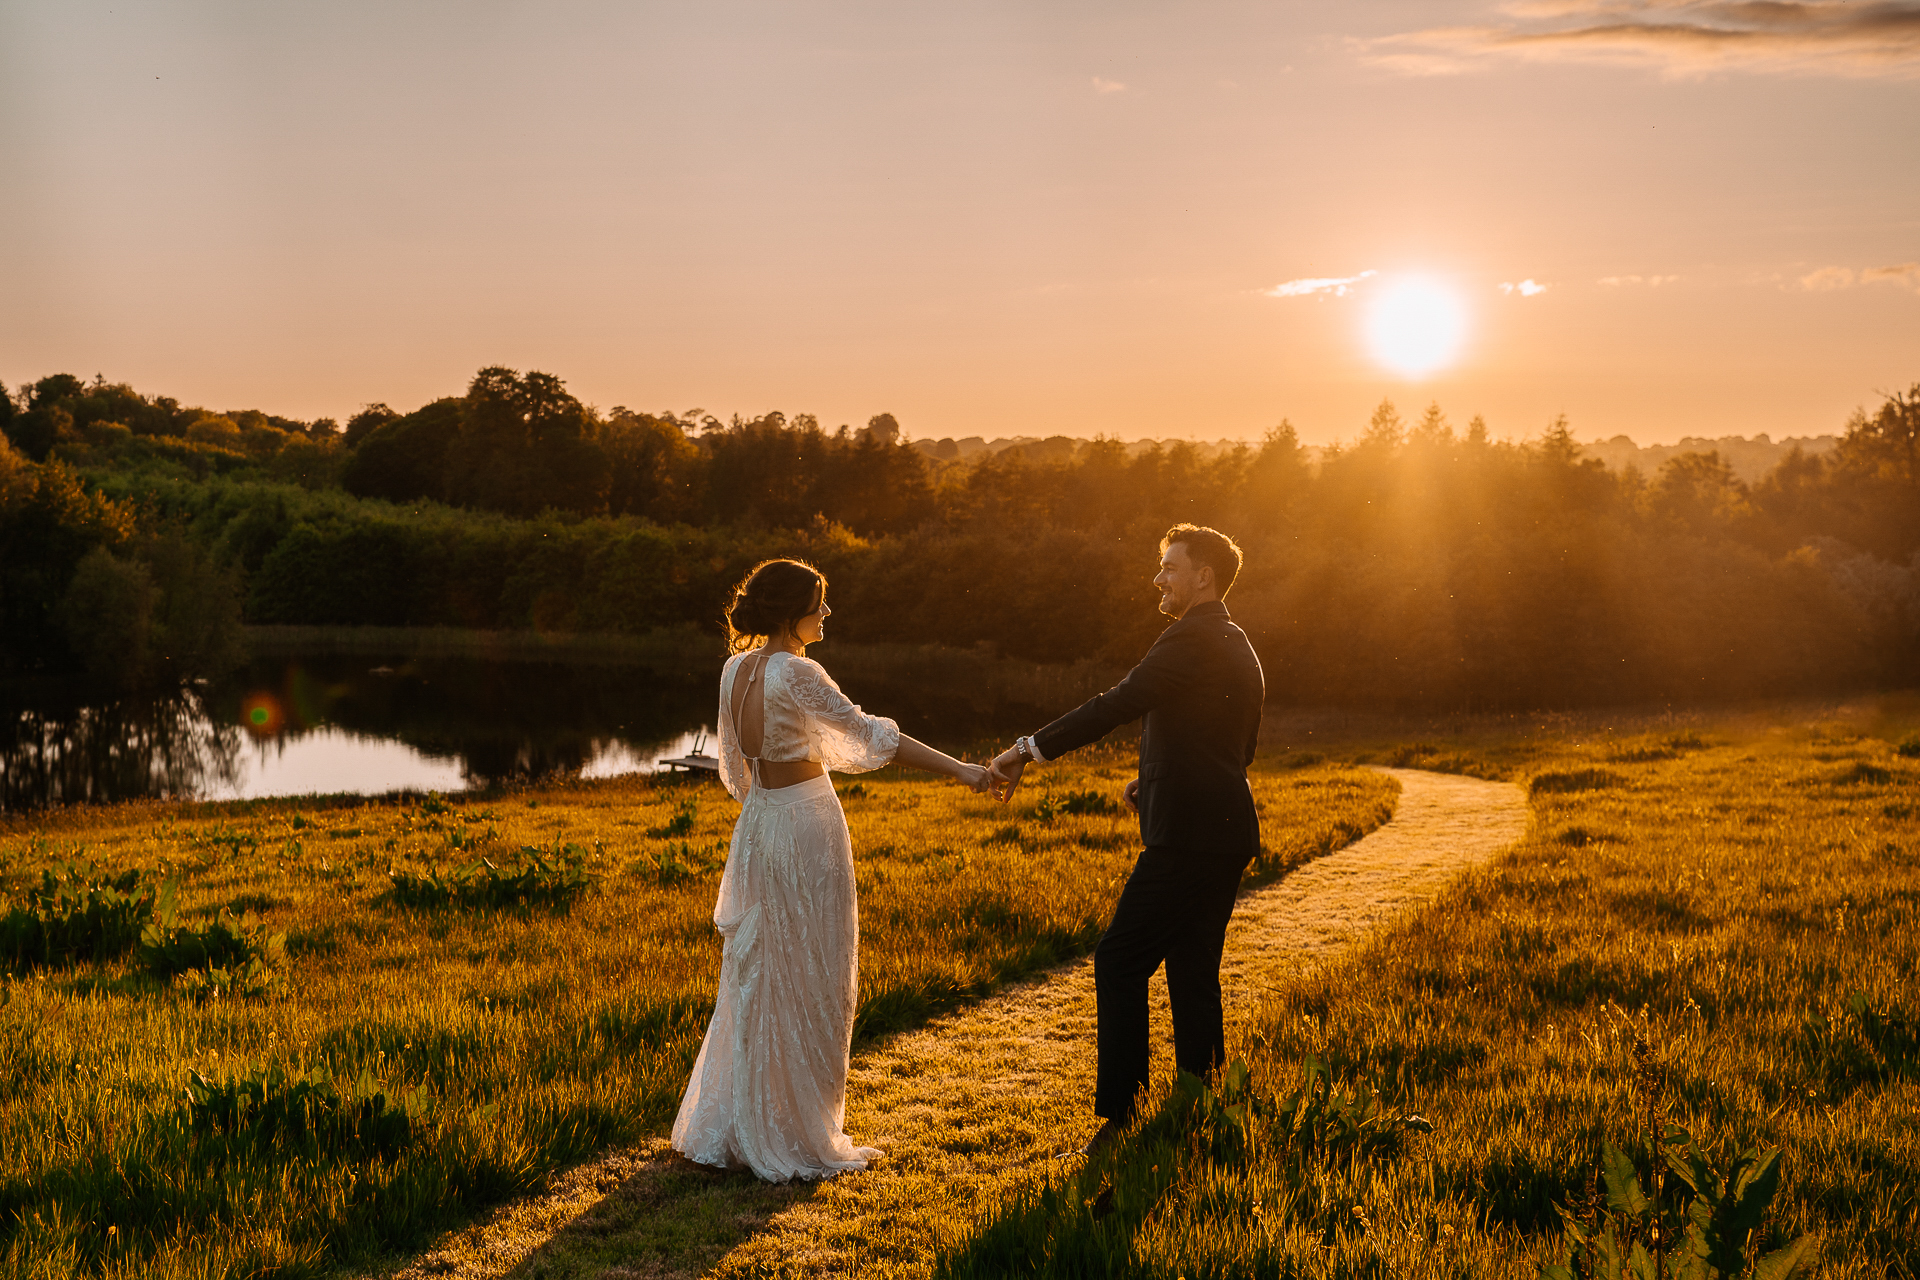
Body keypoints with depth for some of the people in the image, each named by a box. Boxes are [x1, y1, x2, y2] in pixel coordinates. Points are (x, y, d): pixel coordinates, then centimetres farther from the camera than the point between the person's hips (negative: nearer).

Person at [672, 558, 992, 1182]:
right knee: (809, 979, 2)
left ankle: (726, 1129, 25)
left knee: (755, 977, 17)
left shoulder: (735, 669, 6)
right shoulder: (795, 674, -18)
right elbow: (868, 734, -20)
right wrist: (957, 767, -18)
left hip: (758, 826, 8)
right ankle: (795, 1136, 10)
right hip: (806, 828, -8)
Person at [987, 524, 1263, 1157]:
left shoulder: (1192, 640, -13)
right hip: (1225, 837, 10)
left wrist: (1028, 750, -19)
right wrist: (1158, 778, 15)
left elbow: (1116, 705, -20)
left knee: (1120, 961, -5)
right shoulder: (1237, 647, 18)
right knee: (1193, 973, 12)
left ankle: (1119, 1112, -5)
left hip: (1187, 837, -10)